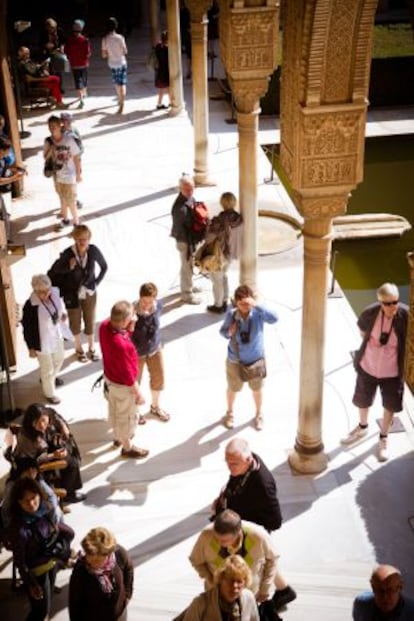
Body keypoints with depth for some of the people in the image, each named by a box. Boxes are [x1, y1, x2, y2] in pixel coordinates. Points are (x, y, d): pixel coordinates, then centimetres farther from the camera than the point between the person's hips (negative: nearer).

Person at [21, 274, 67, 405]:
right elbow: (27, 328, -19)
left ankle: (50, 378, 63)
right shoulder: (30, 305, -32)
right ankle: (49, 393, 42)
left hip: (56, 336, 7)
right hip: (42, 342, -7)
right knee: (47, 369, 14)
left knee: (59, 359, 32)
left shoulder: (54, 293, -15)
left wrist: (63, 313, -5)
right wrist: (31, 347, -13)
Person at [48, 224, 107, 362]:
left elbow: (104, 267, 0)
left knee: (90, 321, 16)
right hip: (72, 294, -1)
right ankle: (79, 348, 40)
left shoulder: (94, 251, -19)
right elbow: (55, 270, -8)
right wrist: (69, 267, -25)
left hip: (89, 292, 1)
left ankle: (91, 348, 40)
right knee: (75, 322, 17)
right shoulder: (67, 254, -24)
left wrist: (96, 283, -3)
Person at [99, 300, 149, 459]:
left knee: (114, 409, 30)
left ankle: (119, 437, 55)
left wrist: (129, 329, -17)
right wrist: (138, 394, -14)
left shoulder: (105, 326, -18)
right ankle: (127, 447, 40)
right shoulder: (120, 345, -41)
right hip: (122, 384, -8)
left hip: (109, 377, 8)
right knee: (127, 416, 17)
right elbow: (127, 374, -28)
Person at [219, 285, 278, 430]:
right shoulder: (231, 314, -20)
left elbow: (274, 319, -42)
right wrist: (228, 333, -28)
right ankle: (229, 412, 51)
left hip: (256, 359, 0)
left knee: (257, 389, 22)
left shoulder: (257, 313, -24)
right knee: (233, 388, 23)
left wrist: (257, 305, -51)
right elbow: (222, 331, -5)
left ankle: (259, 414, 49)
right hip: (235, 360, 1)